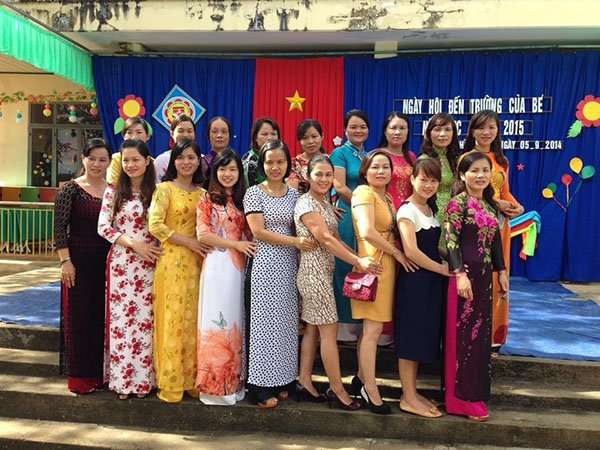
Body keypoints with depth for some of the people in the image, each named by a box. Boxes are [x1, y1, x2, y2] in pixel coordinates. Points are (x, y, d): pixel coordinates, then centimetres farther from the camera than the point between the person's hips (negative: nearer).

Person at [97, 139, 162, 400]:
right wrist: (134, 244, -11)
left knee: (145, 319, 3)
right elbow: (103, 227, -1)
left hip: (148, 265, 0)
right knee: (121, 319, 4)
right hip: (120, 263, 0)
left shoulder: (156, 192, 4)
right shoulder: (113, 191, 4)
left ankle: (143, 378, 14)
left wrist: (153, 247, -10)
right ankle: (121, 379, 15)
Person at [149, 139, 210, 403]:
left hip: (196, 262, 5)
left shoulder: (202, 193, 14)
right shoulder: (165, 188, -1)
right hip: (172, 261, -5)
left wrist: (203, 247, -1)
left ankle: (191, 379, 18)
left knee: (193, 320, 7)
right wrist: (189, 242, -14)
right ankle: (170, 384, 9)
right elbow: (155, 225, -12)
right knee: (172, 319, -1)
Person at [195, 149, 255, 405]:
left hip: (238, 266, 4)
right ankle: (214, 385, 8)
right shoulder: (207, 200, 2)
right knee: (216, 321, -2)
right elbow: (203, 234, -7)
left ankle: (234, 381, 18)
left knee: (235, 322, 8)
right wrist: (236, 244, -11)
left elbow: (249, 233, 14)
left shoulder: (242, 200, 15)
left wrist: (250, 246, -7)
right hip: (216, 266, -4)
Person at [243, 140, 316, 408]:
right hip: (265, 264, -4)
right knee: (265, 321, -2)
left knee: (286, 321, 8)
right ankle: (260, 387, 8)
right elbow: (258, 232, -10)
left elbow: (299, 229, 15)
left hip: (289, 264, 5)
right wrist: (295, 241, -14)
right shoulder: (254, 193, -2)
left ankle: (280, 381, 20)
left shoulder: (294, 193, 12)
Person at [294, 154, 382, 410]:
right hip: (314, 271, -9)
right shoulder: (306, 204, -13)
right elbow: (325, 239, -21)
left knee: (313, 328, 12)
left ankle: (304, 383, 21)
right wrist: (358, 262, -23)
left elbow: (335, 239, 12)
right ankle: (337, 390, 7)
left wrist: (358, 258, -1)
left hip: (324, 271, 9)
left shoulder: (326, 202, 14)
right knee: (329, 330, -3)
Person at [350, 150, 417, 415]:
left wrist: (395, 256, -1)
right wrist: (397, 253, -13)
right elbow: (368, 231, -22)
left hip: (387, 266, 8)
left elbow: (390, 232, 16)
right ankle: (370, 390, 7)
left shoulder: (387, 198, 19)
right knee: (373, 329, -3)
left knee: (371, 327, 14)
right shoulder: (364, 193, -9)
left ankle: (362, 378, 27)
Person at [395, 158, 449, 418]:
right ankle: (409, 398, 9)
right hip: (414, 281, -9)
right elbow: (411, 252, -19)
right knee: (411, 338, -1)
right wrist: (442, 269, -12)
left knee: (423, 337, 13)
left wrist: (445, 266, 0)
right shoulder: (407, 211, -12)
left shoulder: (431, 209, 14)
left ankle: (412, 392, 23)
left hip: (431, 281, 9)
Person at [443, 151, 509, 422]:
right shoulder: (458, 203, -9)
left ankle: (475, 393, 25)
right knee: (464, 335, -1)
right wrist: (460, 274, -22)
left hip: (484, 275, 8)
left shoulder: (490, 205, 13)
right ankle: (462, 399, 10)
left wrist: (501, 272, 15)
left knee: (481, 334, 13)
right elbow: (451, 240, -16)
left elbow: (495, 240, 17)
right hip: (465, 273, -8)